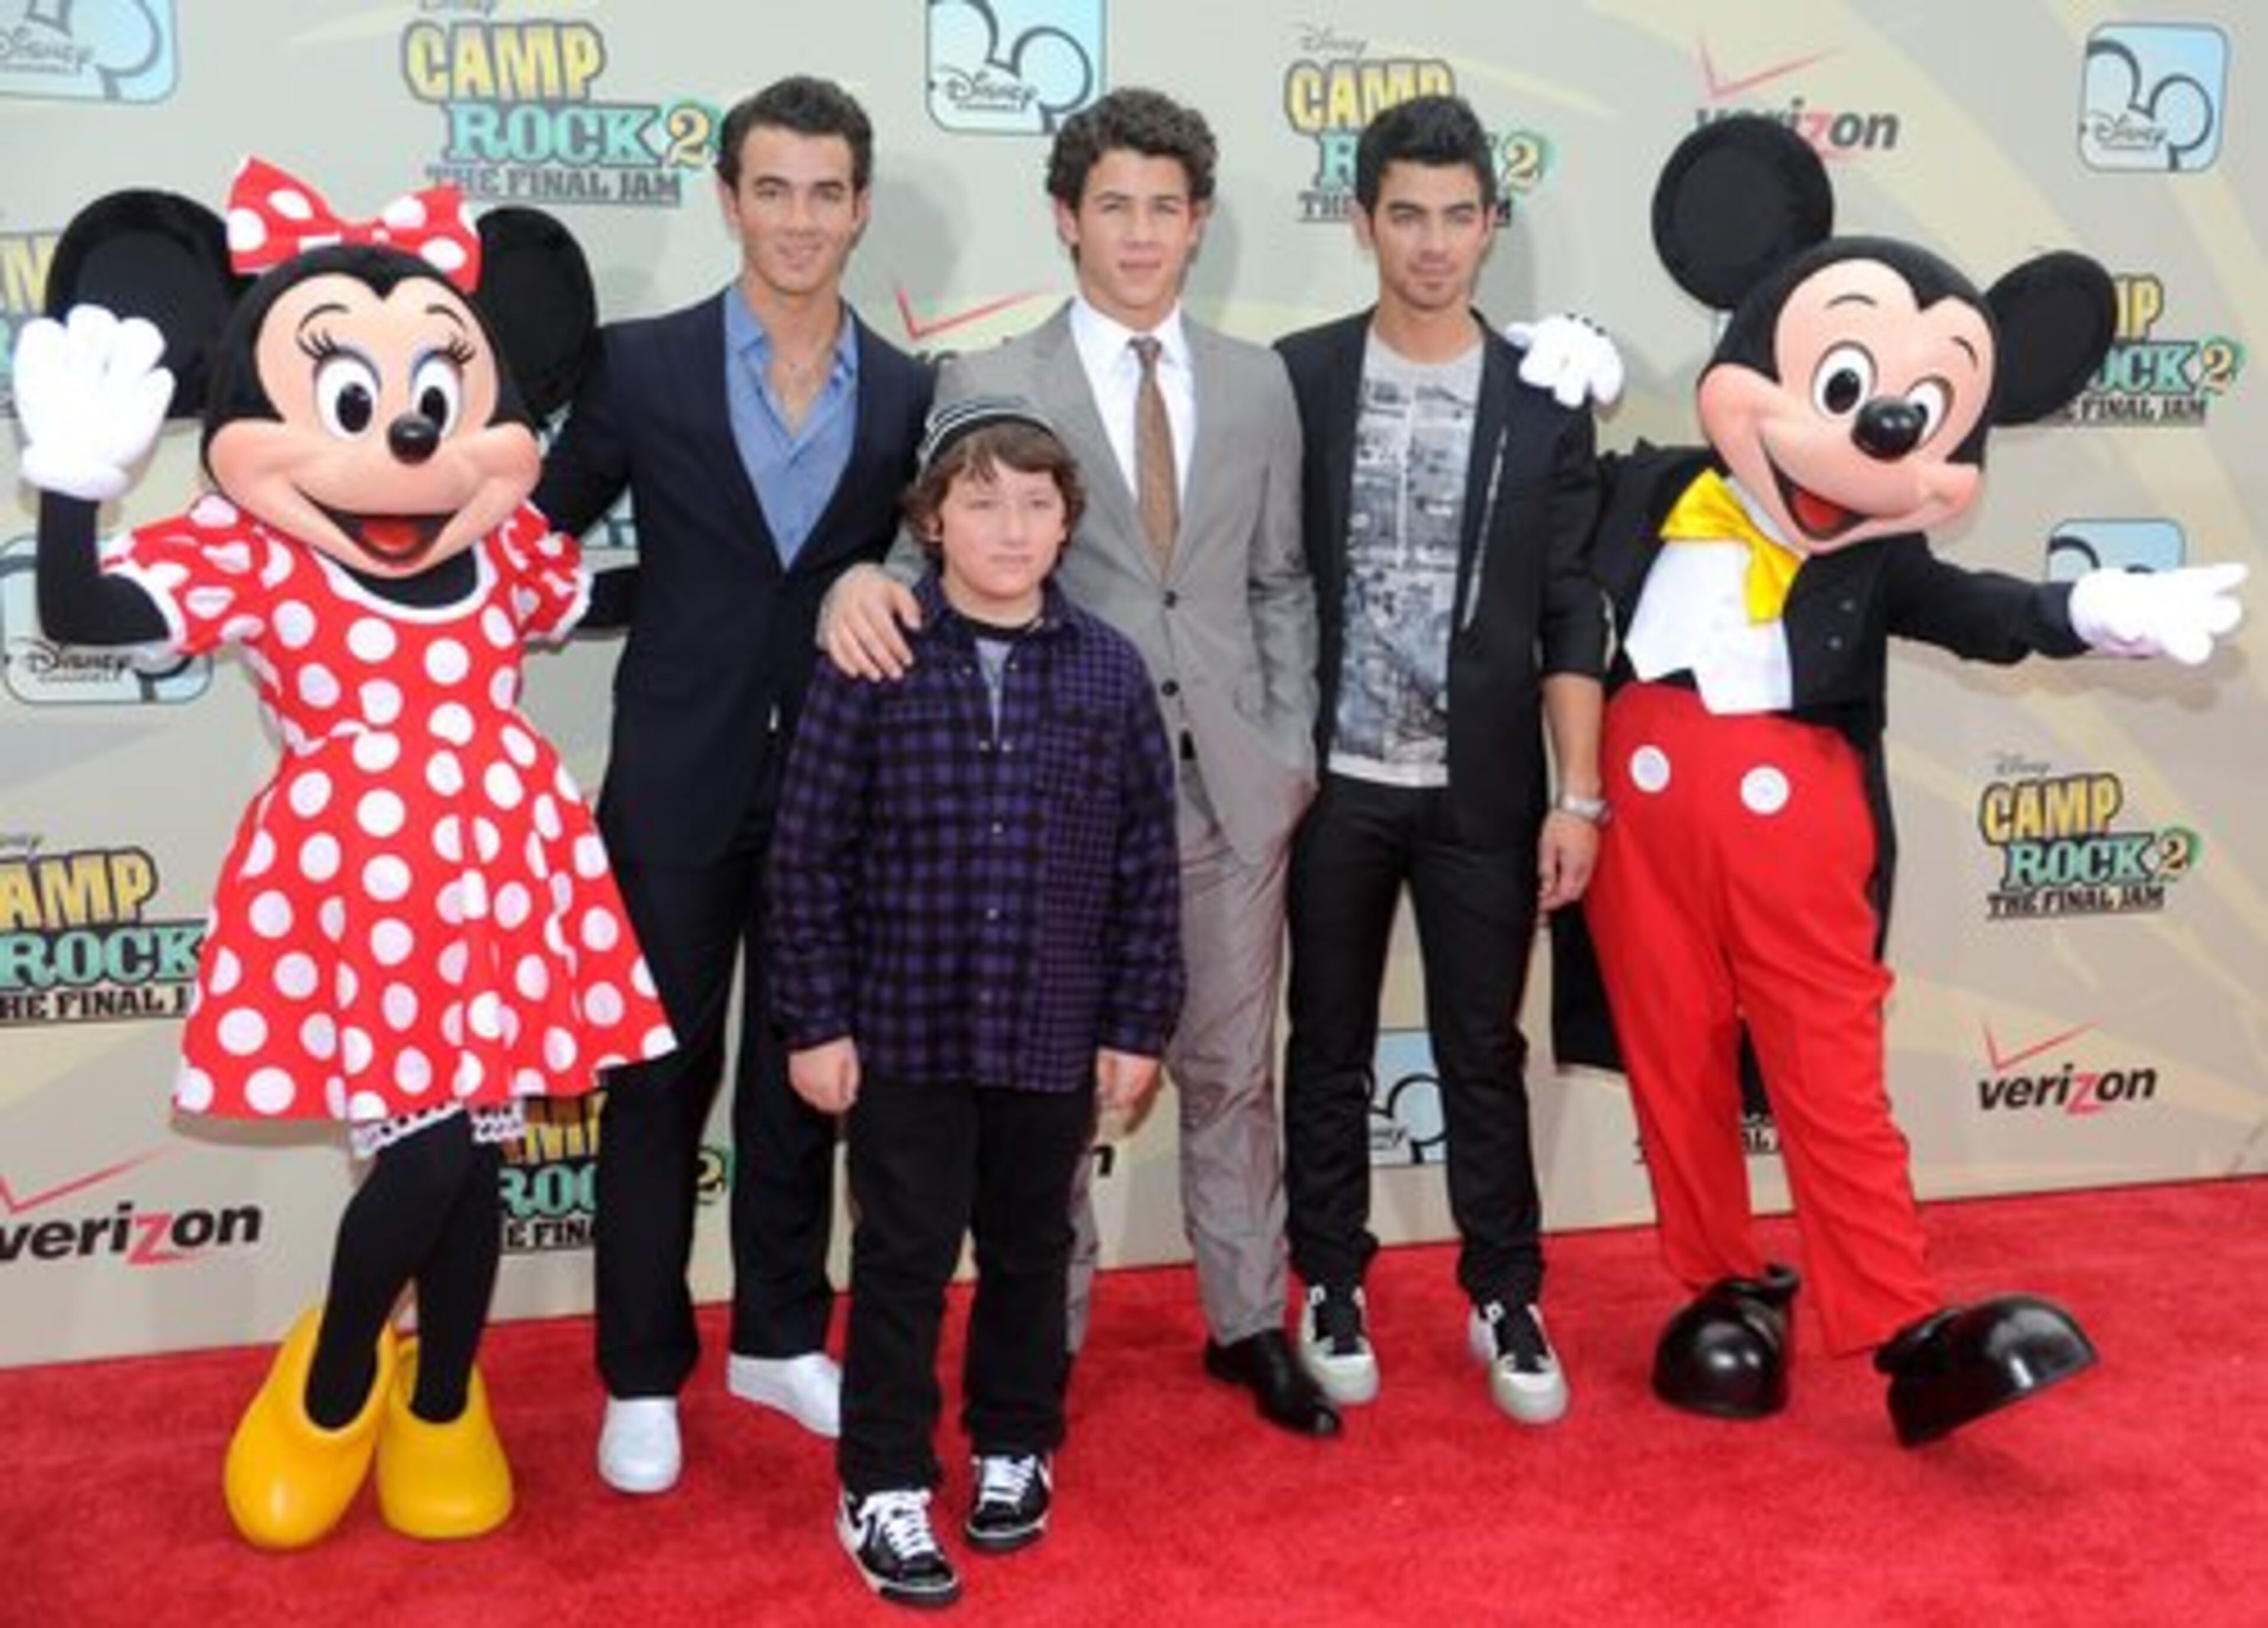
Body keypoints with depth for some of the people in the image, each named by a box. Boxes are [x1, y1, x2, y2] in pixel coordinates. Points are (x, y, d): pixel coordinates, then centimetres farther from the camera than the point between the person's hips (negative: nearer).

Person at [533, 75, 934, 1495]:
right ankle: (643, 1375, 21)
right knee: (661, 1077, 7)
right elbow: (543, 537, 2)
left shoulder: (909, 394, 3)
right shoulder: (644, 366, -3)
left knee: (803, 1075, 13)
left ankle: (780, 1335, 31)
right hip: (678, 782, -2)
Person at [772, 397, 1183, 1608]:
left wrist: (1138, 1024, 2)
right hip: (904, 1027, -2)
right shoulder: (873, 661, -8)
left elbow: (1148, 863, 3)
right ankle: (883, 1486, 21)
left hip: (1053, 1033, 2)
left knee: (1031, 1252, 17)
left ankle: (1016, 1448, 37)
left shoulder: (1108, 670, -2)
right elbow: (809, 851, -6)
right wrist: (815, 1021, -7)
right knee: (903, 1259, 6)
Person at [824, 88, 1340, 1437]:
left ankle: (1248, 1323, 29)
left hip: (1232, 780, 3)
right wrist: (864, 580, -29)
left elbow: (1282, 583, 11)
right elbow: (932, 546, -5)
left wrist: (1293, 748, 5)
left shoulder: (1257, 383, 8)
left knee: (1233, 1068, 13)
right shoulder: (987, 385, -2)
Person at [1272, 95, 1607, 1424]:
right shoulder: (1296, 379, -1)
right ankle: (1334, 1290, 26)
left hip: (1483, 790, 0)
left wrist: (1579, 796, -4)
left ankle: (1507, 1301, 23)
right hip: (1331, 781, 0)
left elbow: (1571, 617, 1)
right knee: (1330, 1050, 11)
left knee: (1485, 1054, 9)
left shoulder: (1544, 400, 1)